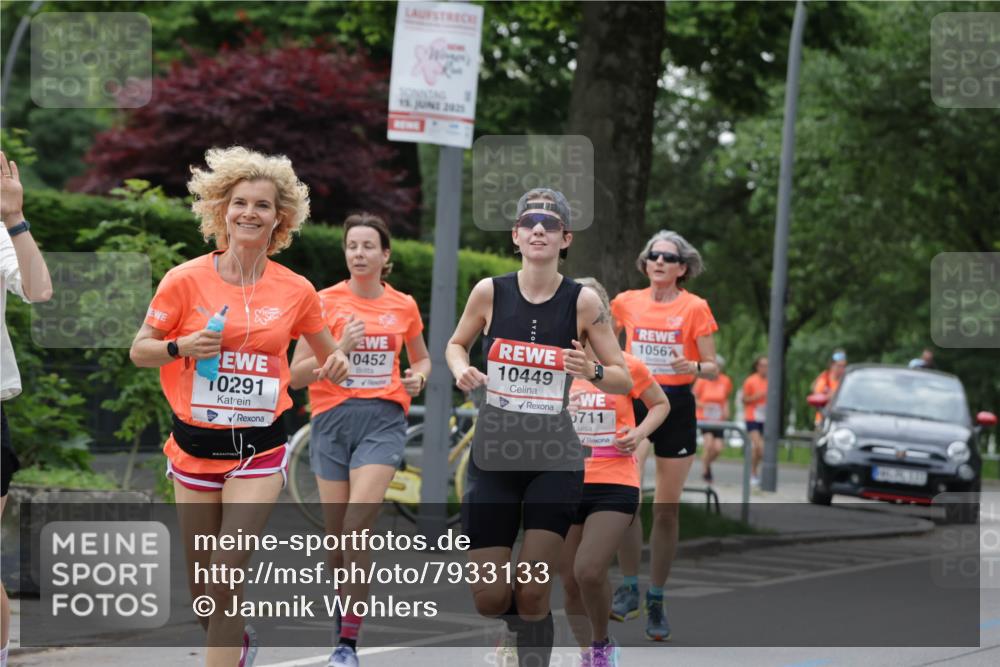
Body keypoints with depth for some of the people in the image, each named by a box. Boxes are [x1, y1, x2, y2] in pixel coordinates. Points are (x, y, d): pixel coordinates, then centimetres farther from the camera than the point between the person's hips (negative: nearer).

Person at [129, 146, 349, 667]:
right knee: (200, 585, 11)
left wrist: (336, 362, -7)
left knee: (226, 580, -14)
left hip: (258, 446, -1)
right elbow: (139, 351, 1)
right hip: (194, 443, 1)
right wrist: (182, 347, -19)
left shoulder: (296, 291, -1)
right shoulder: (187, 279, -5)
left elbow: (324, 352, 16)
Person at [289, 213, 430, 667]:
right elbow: (297, 375, -1)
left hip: (383, 419, -1)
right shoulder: (326, 301, 1)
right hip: (333, 419, 1)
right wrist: (341, 348, -15)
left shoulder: (404, 306, 7)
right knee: (335, 534, 5)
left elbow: (421, 358, 25)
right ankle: (347, 614, 32)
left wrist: (417, 378, 2)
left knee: (358, 525, -18)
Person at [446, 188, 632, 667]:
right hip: (493, 456, 2)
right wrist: (461, 369, -7)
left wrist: (592, 371, -22)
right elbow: (456, 344, 15)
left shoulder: (582, 301, -6)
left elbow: (624, 379, -1)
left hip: (555, 460, -2)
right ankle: (516, 626, 38)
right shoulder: (489, 292, -3)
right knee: (489, 600, 2)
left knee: (532, 594, -11)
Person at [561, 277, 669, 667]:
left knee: (589, 571, -19)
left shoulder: (627, 366, -2)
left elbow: (661, 405, 13)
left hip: (614, 484, -3)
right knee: (570, 581, 6)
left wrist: (640, 432, -4)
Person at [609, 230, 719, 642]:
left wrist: (694, 367, -24)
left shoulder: (695, 307, -5)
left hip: (677, 407, -2)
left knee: (666, 510, 4)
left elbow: (713, 369, -3)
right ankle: (628, 584, 6)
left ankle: (656, 602, 12)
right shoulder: (627, 302, 3)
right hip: (632, 403, 2)